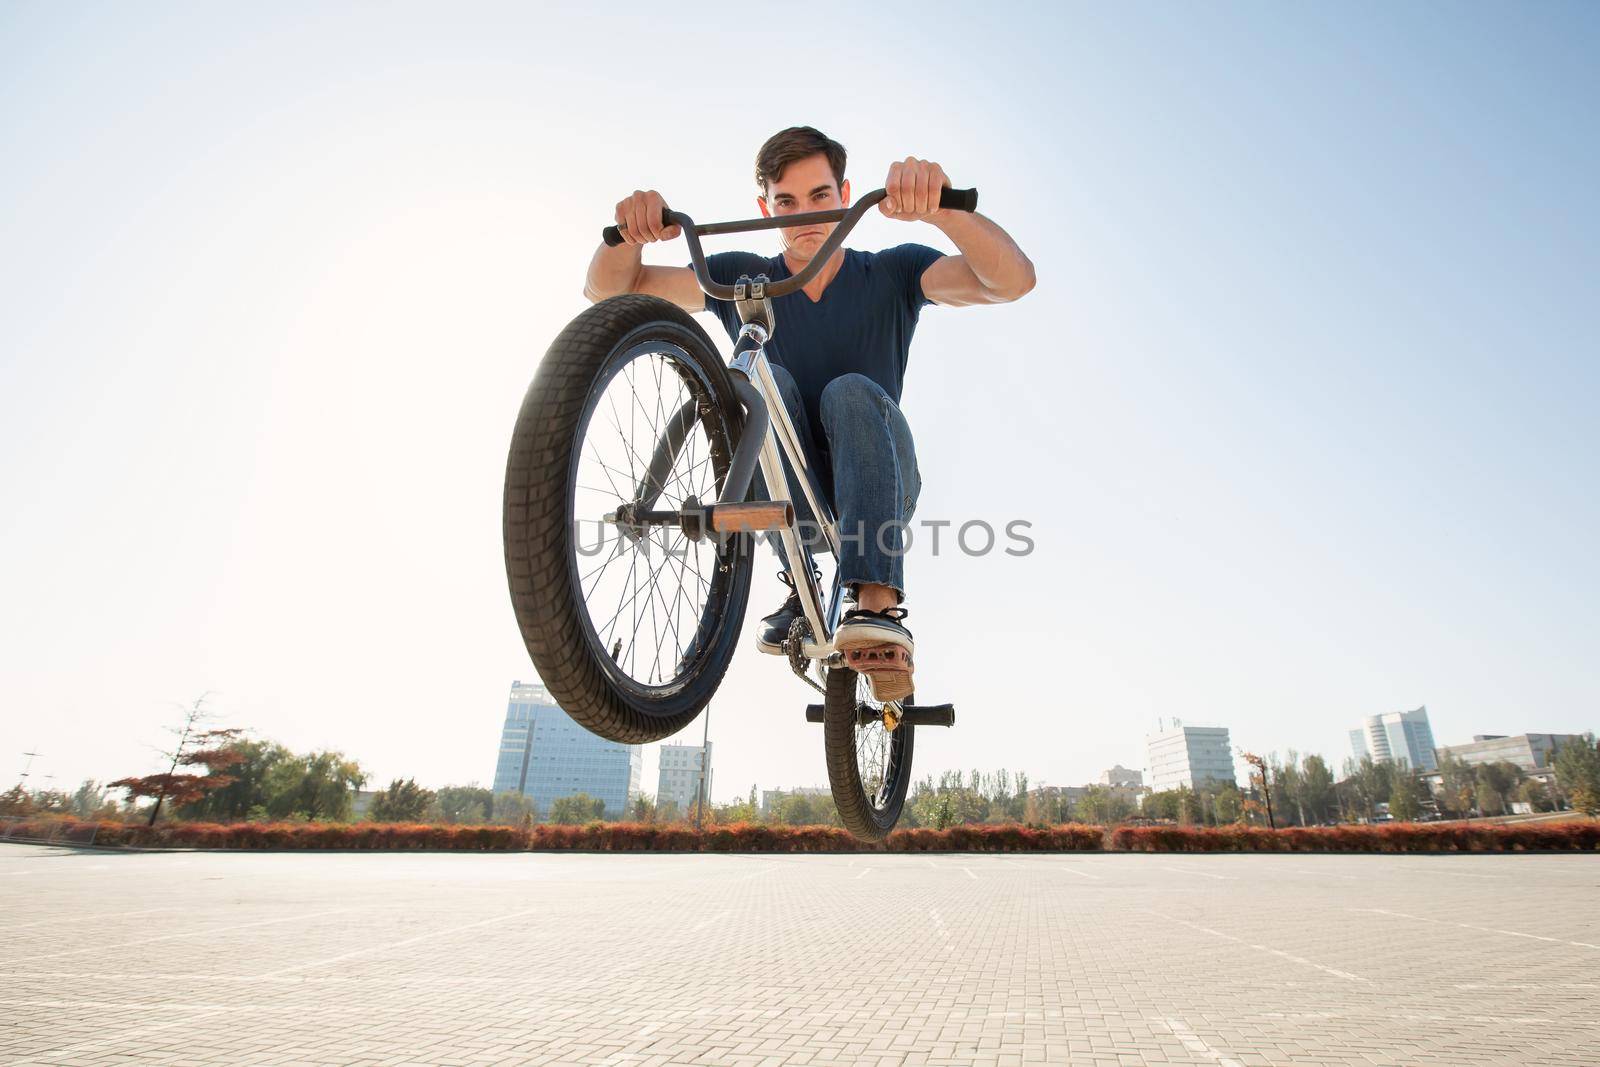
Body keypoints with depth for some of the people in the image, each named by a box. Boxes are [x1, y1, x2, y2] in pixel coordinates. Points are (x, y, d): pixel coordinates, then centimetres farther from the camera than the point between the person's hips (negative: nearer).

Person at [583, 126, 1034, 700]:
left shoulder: (891, 274, -3)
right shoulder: (741, 279, 1)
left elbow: (1012, 279, -20)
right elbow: (609, 289, -4)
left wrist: (942, 207, -39)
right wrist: (631, 232, -27)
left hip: (879, 488, -1)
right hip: (785, 497, 2)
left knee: (851, 391, -29)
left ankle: (876, 607, -40)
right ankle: (800, 590, -23)